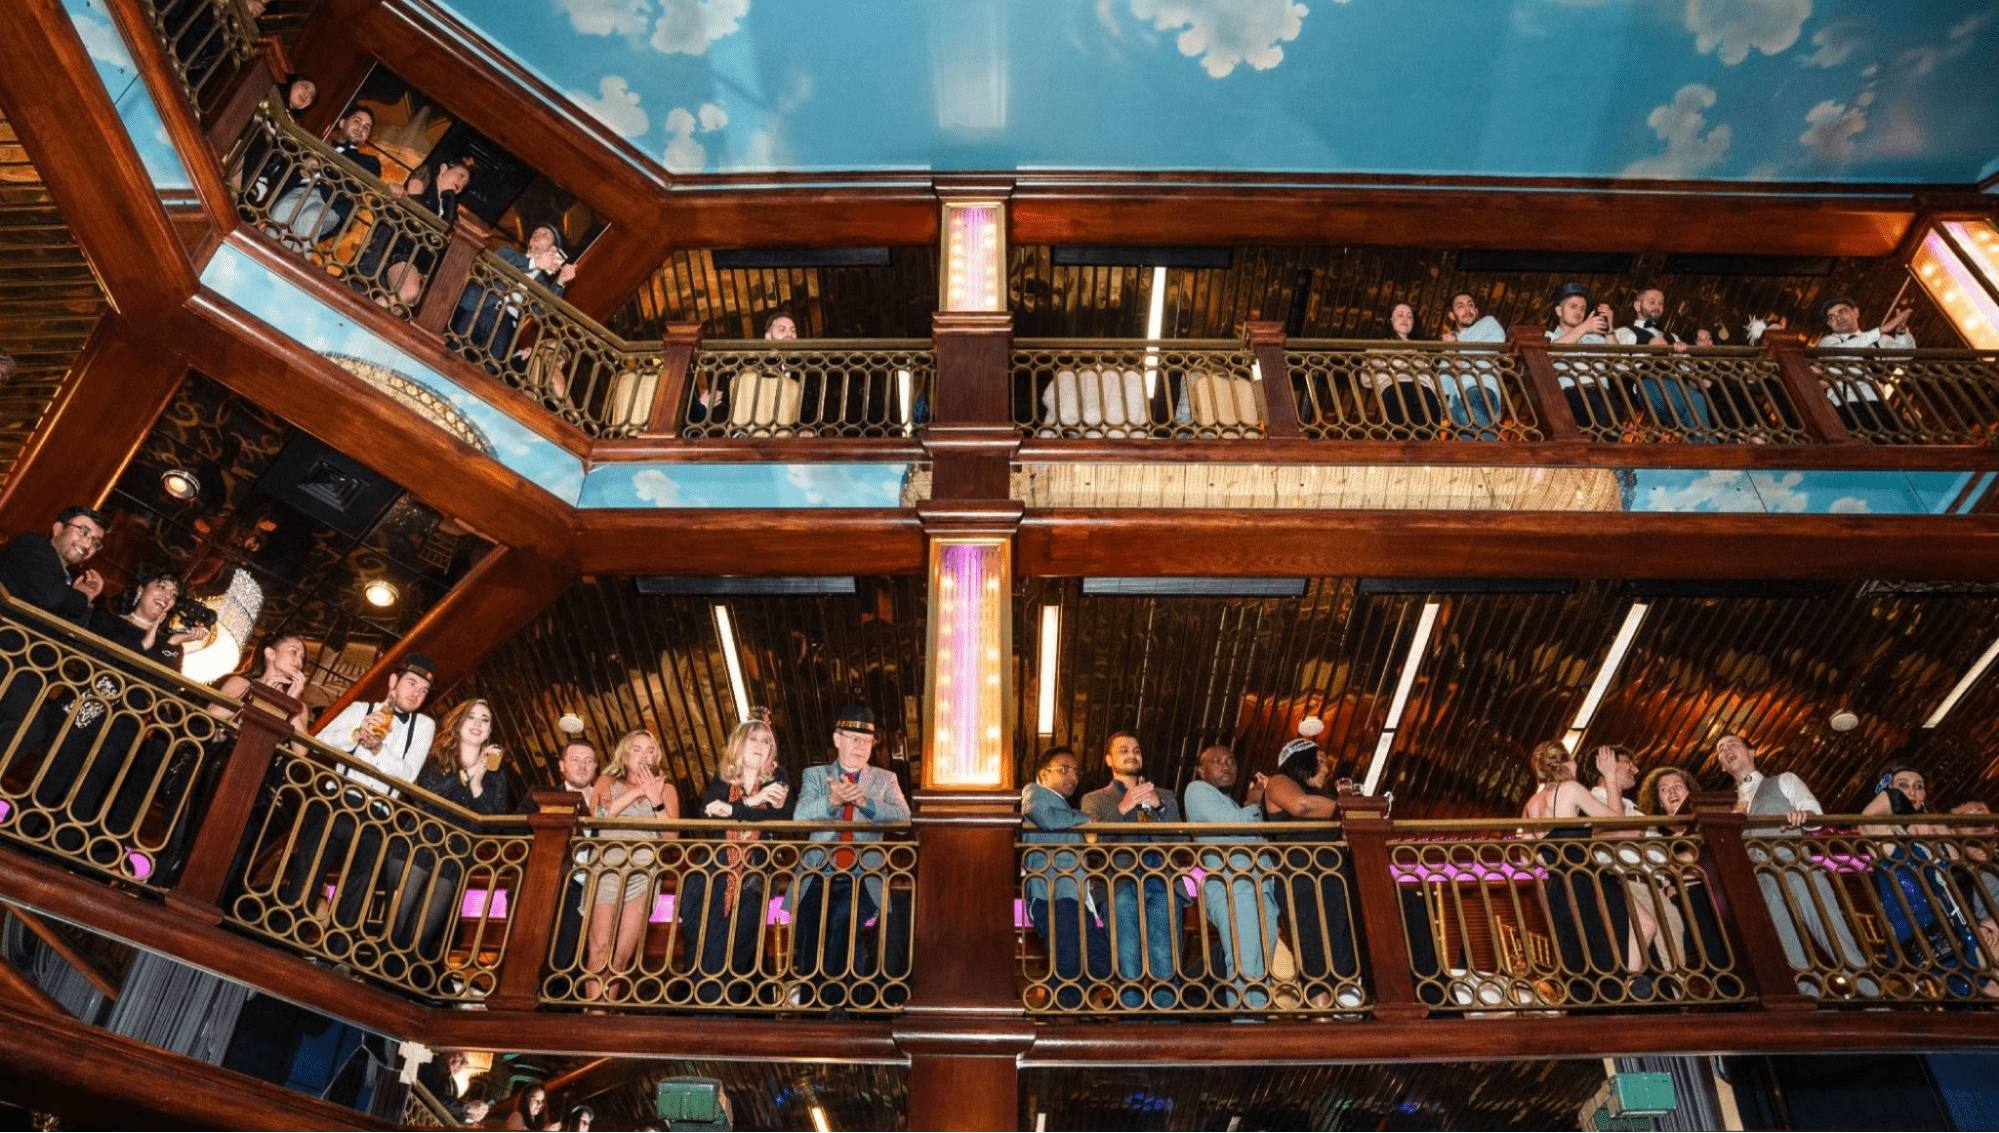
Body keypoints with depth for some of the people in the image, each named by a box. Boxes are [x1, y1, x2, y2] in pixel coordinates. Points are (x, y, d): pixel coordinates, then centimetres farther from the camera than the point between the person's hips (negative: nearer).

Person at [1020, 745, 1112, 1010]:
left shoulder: (1065, 807, 36)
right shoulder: (1034, 792, 10)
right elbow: (1047, 819, -14)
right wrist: (1087, 818, 1)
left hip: (1077, 898, 9)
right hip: (1054, 896, -9)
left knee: (1102, 967, -7)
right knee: (1069, 969, -22)